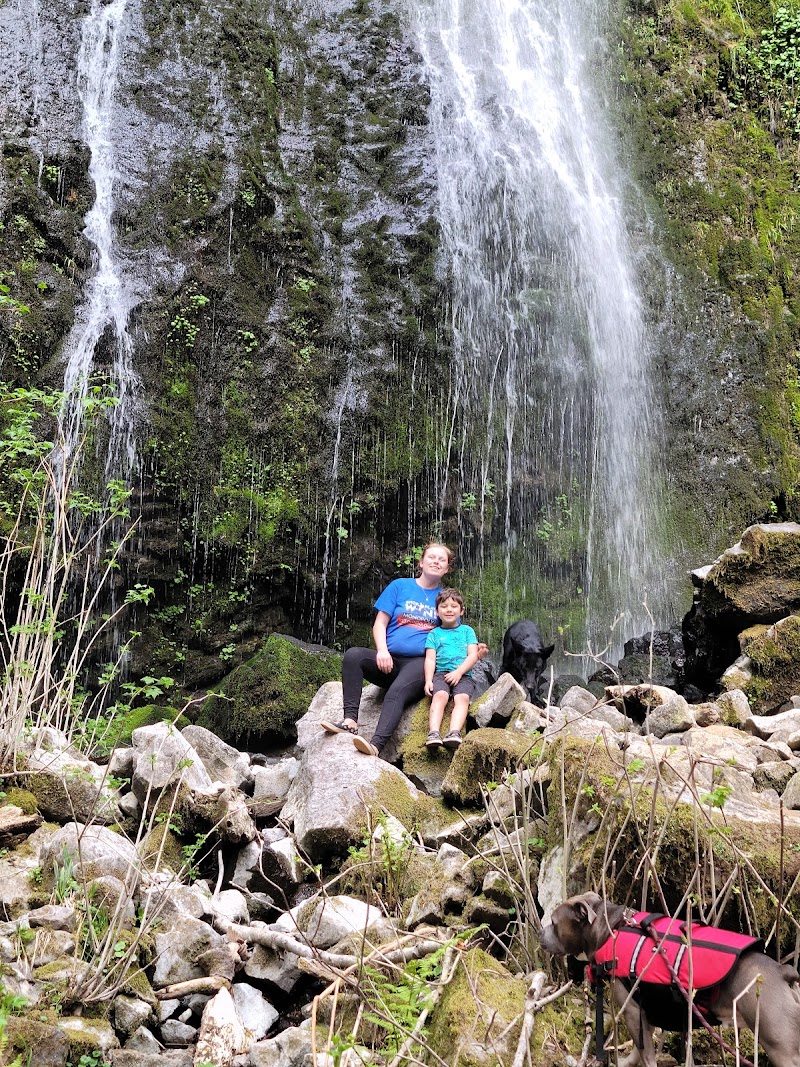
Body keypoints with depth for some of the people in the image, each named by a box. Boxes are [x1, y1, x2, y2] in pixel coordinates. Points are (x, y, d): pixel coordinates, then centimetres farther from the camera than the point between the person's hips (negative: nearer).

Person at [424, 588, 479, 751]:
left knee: (462, 698, -30)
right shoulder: (434, 634, 19)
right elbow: (430, 659, 8)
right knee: (440, 695, -30)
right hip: (440, 673, 0)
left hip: (463, 675, 0)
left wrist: (458, 672, -10)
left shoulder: (467, 631, 19)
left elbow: (473, 655, 6)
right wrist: (428, 680, -9)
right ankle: (433, 733, -46)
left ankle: (454, 733, -48)